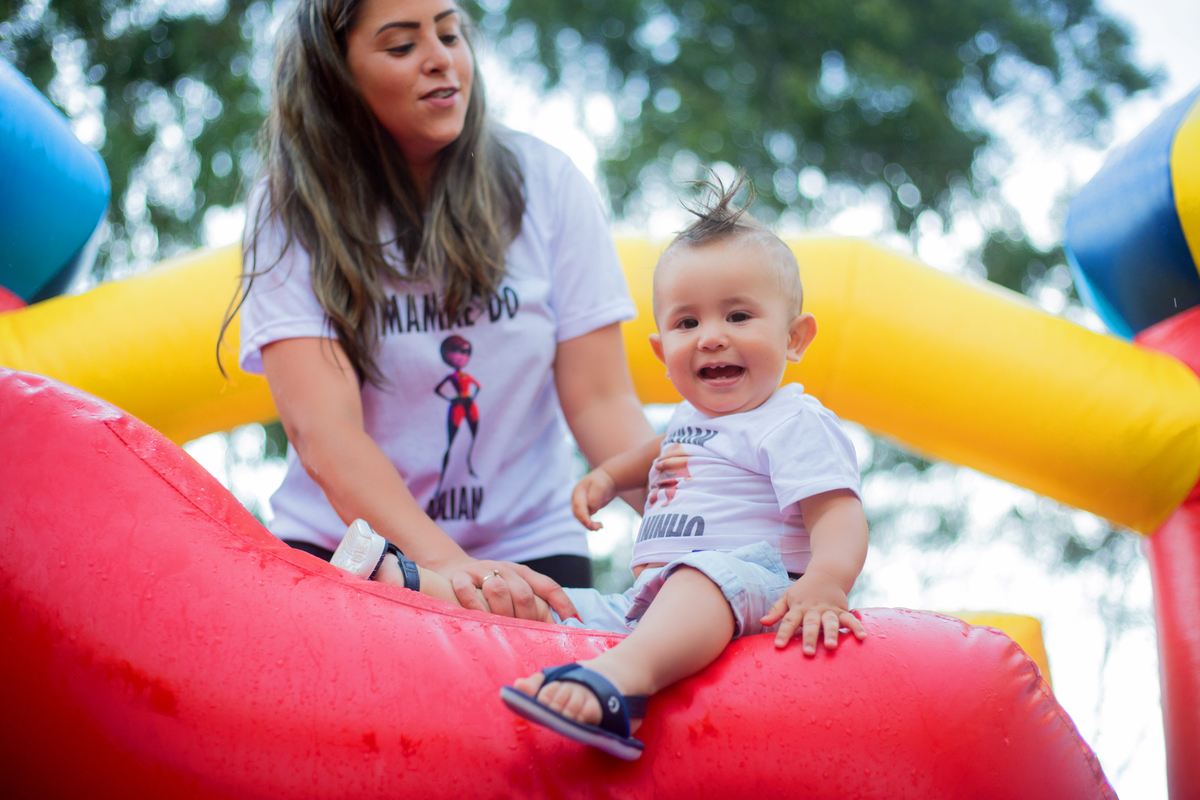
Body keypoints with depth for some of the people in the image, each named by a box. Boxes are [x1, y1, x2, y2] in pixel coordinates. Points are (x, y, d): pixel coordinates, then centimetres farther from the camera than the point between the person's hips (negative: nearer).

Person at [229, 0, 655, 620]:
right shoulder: (290, 211, -4)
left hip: (525, 552, 1)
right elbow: (324, 432, -16)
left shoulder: (544, 181, 1)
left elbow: (601, 401, -2)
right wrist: (445, 563, -33)